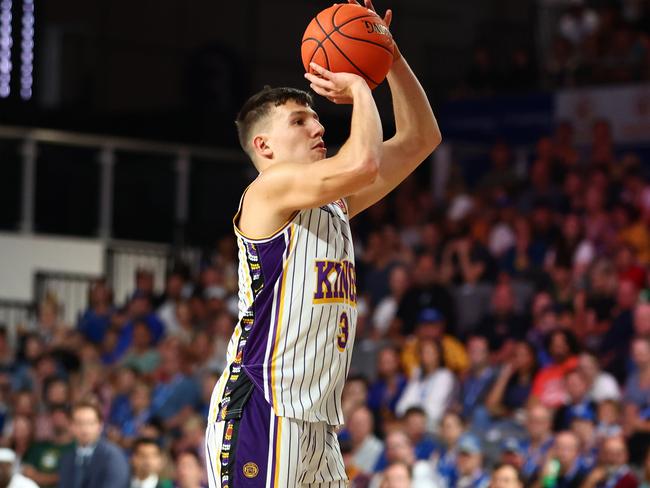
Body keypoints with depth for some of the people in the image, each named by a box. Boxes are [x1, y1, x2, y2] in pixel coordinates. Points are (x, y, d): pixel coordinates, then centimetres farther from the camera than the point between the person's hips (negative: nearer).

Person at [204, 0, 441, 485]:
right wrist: (359, 87, -7)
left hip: (317, 421, 9)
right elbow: (361, 163, -25)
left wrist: (391, 57, 10)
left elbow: (421, 139, 21)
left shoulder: (335, 204, 18)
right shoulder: (269, 190, -8)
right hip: (261, 411, -9)